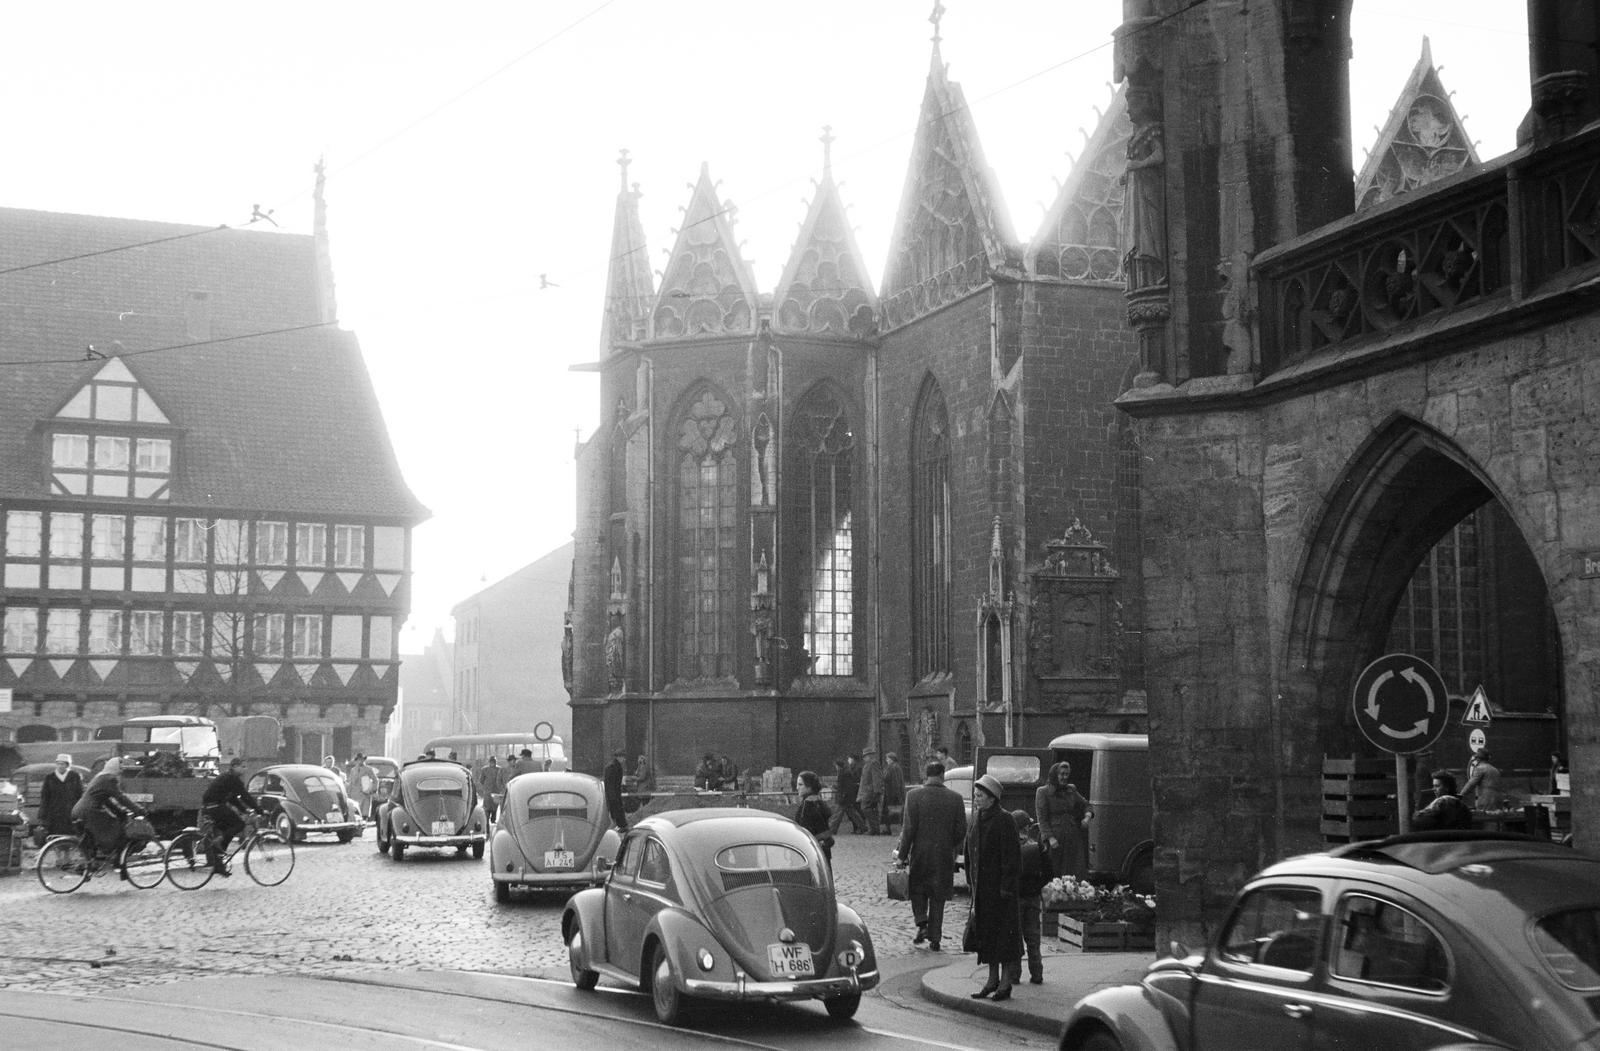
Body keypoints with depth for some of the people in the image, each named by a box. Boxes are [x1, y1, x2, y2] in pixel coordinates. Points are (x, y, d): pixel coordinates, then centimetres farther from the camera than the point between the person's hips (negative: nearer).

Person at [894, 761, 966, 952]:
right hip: (945, 856, 2)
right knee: (938, 897, 12)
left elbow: (908, 828, -10)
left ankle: (921, 923, -2)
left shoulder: (914, 796, -9)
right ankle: (934, 938, 13)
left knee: (917, 889, 18)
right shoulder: (955, 799, -2)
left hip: (920, 854, -2)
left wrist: (902, 854, -3)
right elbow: (961, 830, 1)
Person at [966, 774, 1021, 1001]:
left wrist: (1006, 886, -19)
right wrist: (972, 882, 15)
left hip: (999, 886, -8)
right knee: (984, 931, 11)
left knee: (1003, 931, -2)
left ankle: (1006, 981, 5)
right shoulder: (976, 821, 11)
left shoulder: (1003, 821, -13)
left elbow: (1011, 856, -16)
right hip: (981, 887, 8)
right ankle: (992, 979, 19)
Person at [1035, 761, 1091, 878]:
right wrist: (1050, 838, -16)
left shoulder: (1071, 790, 13)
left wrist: (1087, 816, 0)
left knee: (1076, 874, -3)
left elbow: (1084, 805, 23)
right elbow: (1042, 818, -5)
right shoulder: (1043, 792, -1)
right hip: (1055, 839, -4)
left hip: (1073, 837, 4)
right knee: (1055, 874, -5)